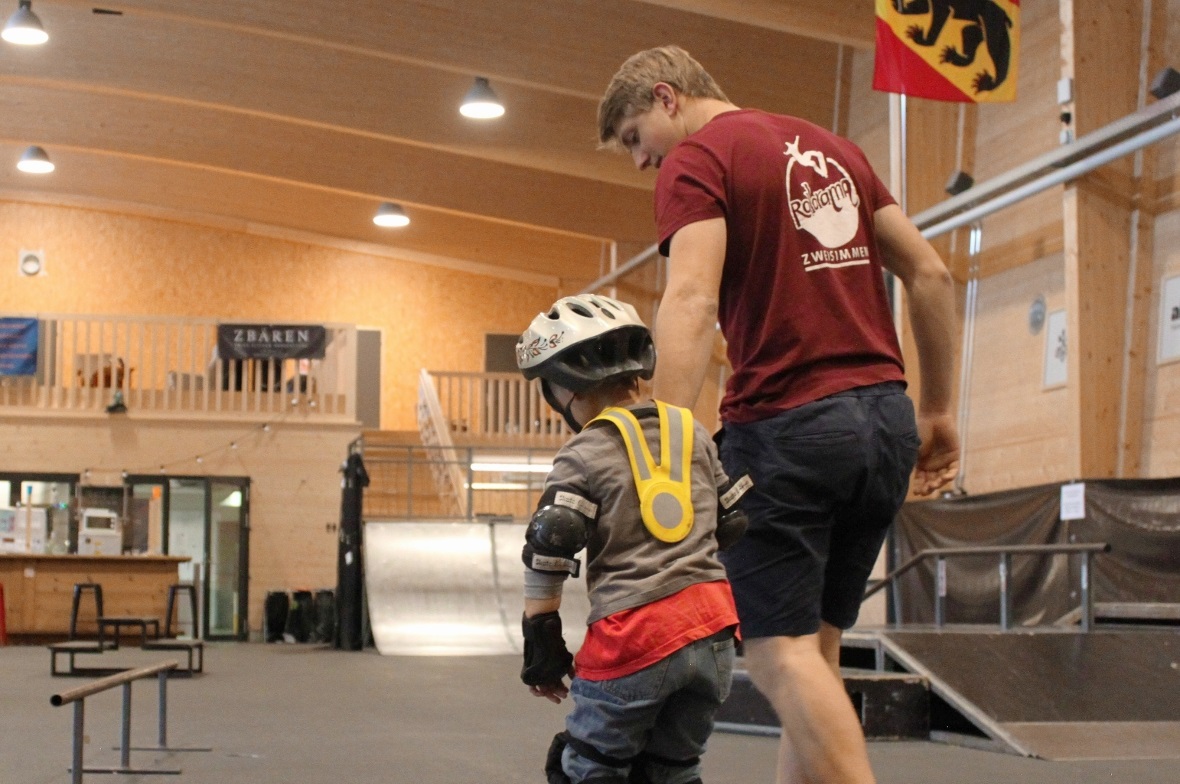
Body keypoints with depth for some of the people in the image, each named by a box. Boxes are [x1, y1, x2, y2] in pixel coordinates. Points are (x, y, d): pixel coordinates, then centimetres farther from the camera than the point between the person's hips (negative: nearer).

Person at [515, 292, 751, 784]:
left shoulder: (584, 455, -4)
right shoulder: (693, 432, 12)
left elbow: (547, 553, -9)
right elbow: (737, 526, 16)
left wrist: (542, 650, -1)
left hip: (633, 638, -5)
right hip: (713, 631, 5)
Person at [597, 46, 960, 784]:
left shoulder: (697, 158, -3)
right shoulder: (831, 146, 19)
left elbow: (692, 301, -19)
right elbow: (932, 275, 16)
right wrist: (937, 411, 20)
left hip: (786, 425, -7)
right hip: (885, 420, 7)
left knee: (781, 650, -3)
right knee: (816, 644, 13)